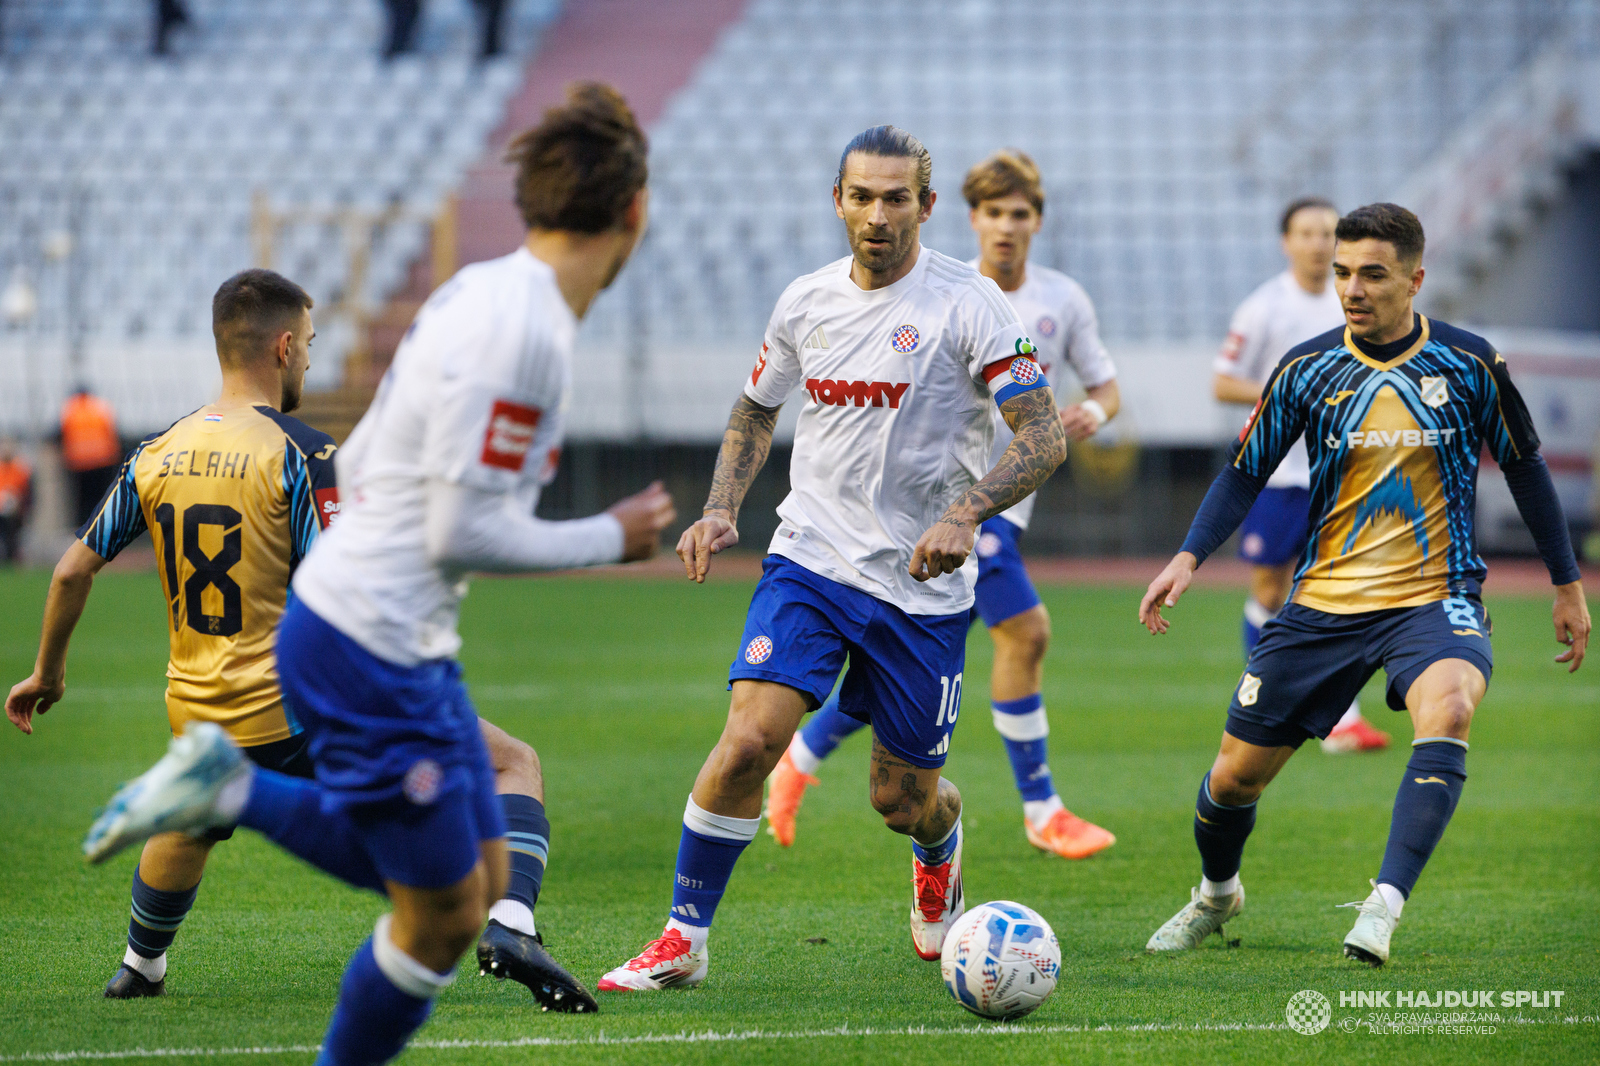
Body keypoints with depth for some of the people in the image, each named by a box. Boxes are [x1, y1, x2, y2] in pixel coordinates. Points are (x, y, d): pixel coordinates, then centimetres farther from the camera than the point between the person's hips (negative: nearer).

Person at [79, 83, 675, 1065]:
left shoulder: (486, 295, 8)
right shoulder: (522, 329, -21)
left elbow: (358, 465, 15)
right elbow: (463, 533, -22)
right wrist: (610, 539, -11)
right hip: (372, 652, -9)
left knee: (481, 883, 14)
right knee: (444, 916, 1)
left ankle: (229, 787, 15)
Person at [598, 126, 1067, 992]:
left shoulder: (967, 304, -10)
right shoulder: (806, 302, 3)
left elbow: (1043, 439, -13)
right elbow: (756, 410, 21)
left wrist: (965, 513, -29)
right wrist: (721, 510, 5)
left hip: (923, 587, -2)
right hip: (810, 560, 2)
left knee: (903, 798, 8)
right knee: (749, 739, -19)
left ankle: (939, 852, 46)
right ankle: (684, 937, -8)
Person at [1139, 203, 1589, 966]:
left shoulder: (1468, 365, -4)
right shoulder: (1308, 369, -2)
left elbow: (1524, 467, 8)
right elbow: (1246, 471, 6)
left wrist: (1568, 586, 12)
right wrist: (1188, 557, -9)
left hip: (1435, 596, -2)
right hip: (1324, 603, 2)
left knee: (1447, 709, -35)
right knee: (1236, 774, 4)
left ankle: (1384, 905, -37)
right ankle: (1216, 894, 37)